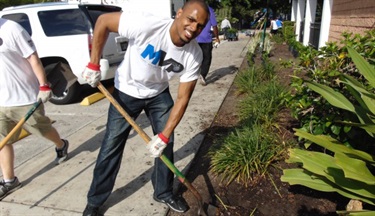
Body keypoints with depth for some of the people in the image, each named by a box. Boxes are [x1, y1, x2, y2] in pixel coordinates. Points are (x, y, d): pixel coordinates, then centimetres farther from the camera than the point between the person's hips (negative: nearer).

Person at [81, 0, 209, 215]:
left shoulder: (194, 56, -21)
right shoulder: (146, 24, -33)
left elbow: (182, 99, -17)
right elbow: (103, 21, -19)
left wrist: (164, 135, -22)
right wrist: (94, 64, -20)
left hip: (159, 94, 4)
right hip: (127, 92, -3)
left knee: (166, 143, 6)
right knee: (111, 147, 2)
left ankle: (164, 192, 32)